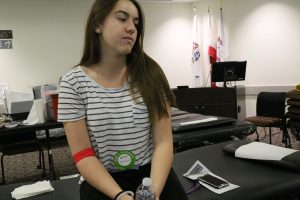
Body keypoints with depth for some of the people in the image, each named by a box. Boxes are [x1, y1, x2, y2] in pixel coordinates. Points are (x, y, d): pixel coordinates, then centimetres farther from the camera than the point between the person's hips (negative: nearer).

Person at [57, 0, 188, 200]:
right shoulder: (73, 83, -9)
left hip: (155, 174, 2)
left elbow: (163, 141, -8)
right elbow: (83, 155, -10)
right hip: (101, 183, -1)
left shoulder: (150, 73, -5)